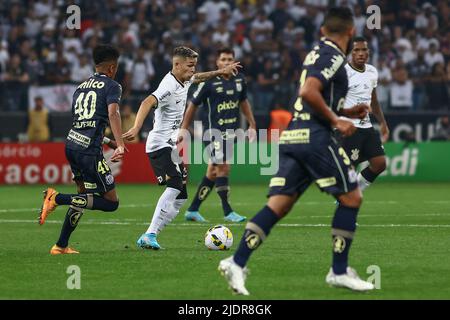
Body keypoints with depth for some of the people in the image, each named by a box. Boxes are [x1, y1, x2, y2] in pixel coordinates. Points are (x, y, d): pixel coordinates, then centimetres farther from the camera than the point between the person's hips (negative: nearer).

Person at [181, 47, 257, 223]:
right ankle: (228, 212, -7)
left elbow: (243, 102, 23)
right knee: (223, 168, -13)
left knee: (212, 172, 9)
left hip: (231, 131, 6)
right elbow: (193, 105, -1)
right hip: (214, 131, -6)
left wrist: (252, 124, 20)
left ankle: (192, 210, 18)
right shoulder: (209, 82, -9)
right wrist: (184, 128, 1)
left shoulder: (239, 80, 7)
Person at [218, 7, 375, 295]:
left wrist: (348, 111, 26)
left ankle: (237, 262, -9)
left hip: (293, 136, 9)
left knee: (278, 205, 2)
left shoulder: (317, 52, 21)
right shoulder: (333, 56, -8)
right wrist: (336, 121, -13)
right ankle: (339, 271, 6)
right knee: (351, 197, 3)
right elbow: (309, 92, -22)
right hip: (315, 137, -9)